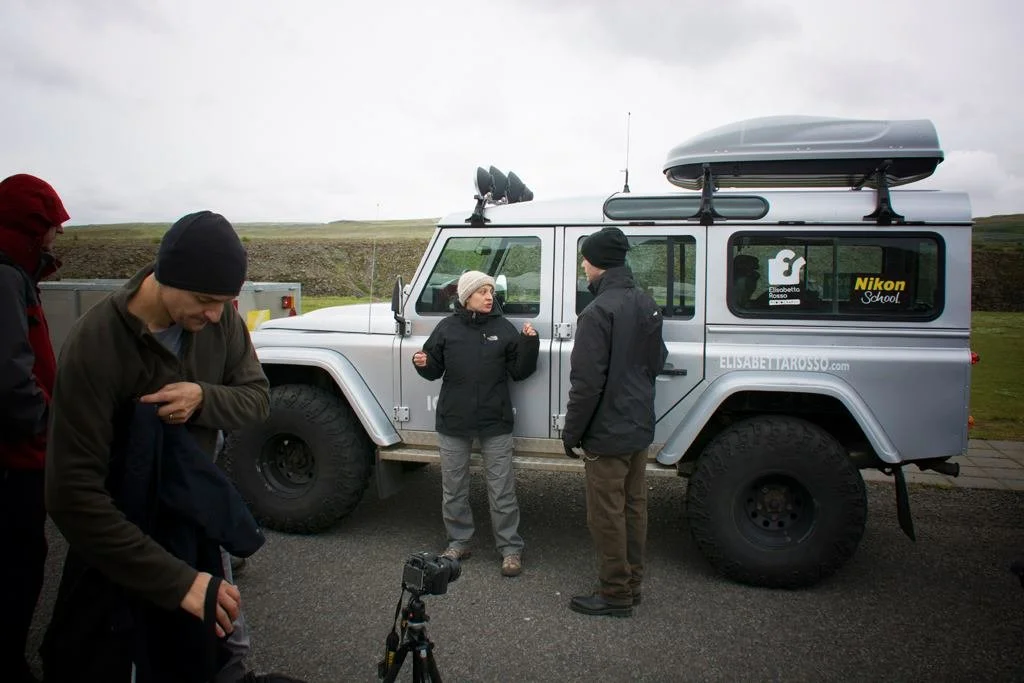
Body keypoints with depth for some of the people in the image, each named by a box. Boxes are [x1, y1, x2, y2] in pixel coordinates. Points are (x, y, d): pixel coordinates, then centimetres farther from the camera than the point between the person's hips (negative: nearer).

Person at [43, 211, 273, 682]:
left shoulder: (220, 317, -15)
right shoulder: (94, 345, -29)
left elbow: (257, 398, -7)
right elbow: (73, 495, -32)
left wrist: (204, 398, -31)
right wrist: (177, 580, -37)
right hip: (123, 528, -4)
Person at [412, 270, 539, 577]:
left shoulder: (503, 328, 0)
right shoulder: (447, 328, 0)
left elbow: (519, 371, 0)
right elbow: (435, 370, 6)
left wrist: (529, 344, -14)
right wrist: (423, 364, -15)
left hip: (495, 421, -1)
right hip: (453, 420, 1)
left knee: (502, 489, 4)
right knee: (453, 487, 13)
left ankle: (511, 548, 17)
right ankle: (458, 542, 31)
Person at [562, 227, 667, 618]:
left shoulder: (598, 312, -21)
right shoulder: (647, 305, 7)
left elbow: (586, 382, -22)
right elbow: (657, 361, 17)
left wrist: (571, 433, -13)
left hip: (607, 432, -9)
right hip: (640, 426, 9)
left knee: (607, 515, 3)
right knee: (634, 508, 17)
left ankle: (615, 595, 15)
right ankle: (632, 584, 30)